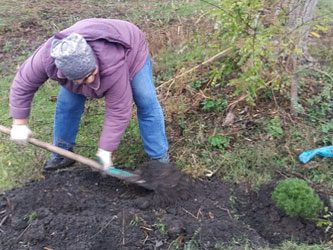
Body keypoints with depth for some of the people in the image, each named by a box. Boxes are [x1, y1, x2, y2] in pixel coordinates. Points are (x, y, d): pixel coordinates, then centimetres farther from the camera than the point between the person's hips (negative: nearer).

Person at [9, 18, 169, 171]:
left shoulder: (113, 67, -43)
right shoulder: (47, 56, -34)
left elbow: (118, 111, -34)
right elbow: (23, 83, -19)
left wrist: (104, 152, -28)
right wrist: (19, 124, -14)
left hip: (130, 51, -3)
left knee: (146, 103, -11)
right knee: (67, 103, 0)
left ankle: (159, 157, 0)